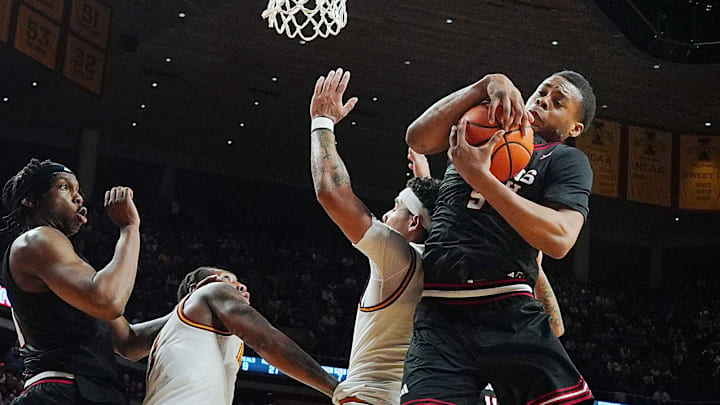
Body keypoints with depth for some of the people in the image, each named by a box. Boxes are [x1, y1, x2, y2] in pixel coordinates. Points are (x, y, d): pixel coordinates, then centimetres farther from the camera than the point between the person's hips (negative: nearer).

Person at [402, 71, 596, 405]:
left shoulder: (567, 160, 10)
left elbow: (559, 239, -9)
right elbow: (419, 139, 0)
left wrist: (479, 177, -11)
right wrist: (488, 84, -8)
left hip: (510, 313, -1)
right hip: (438, 315, 1)